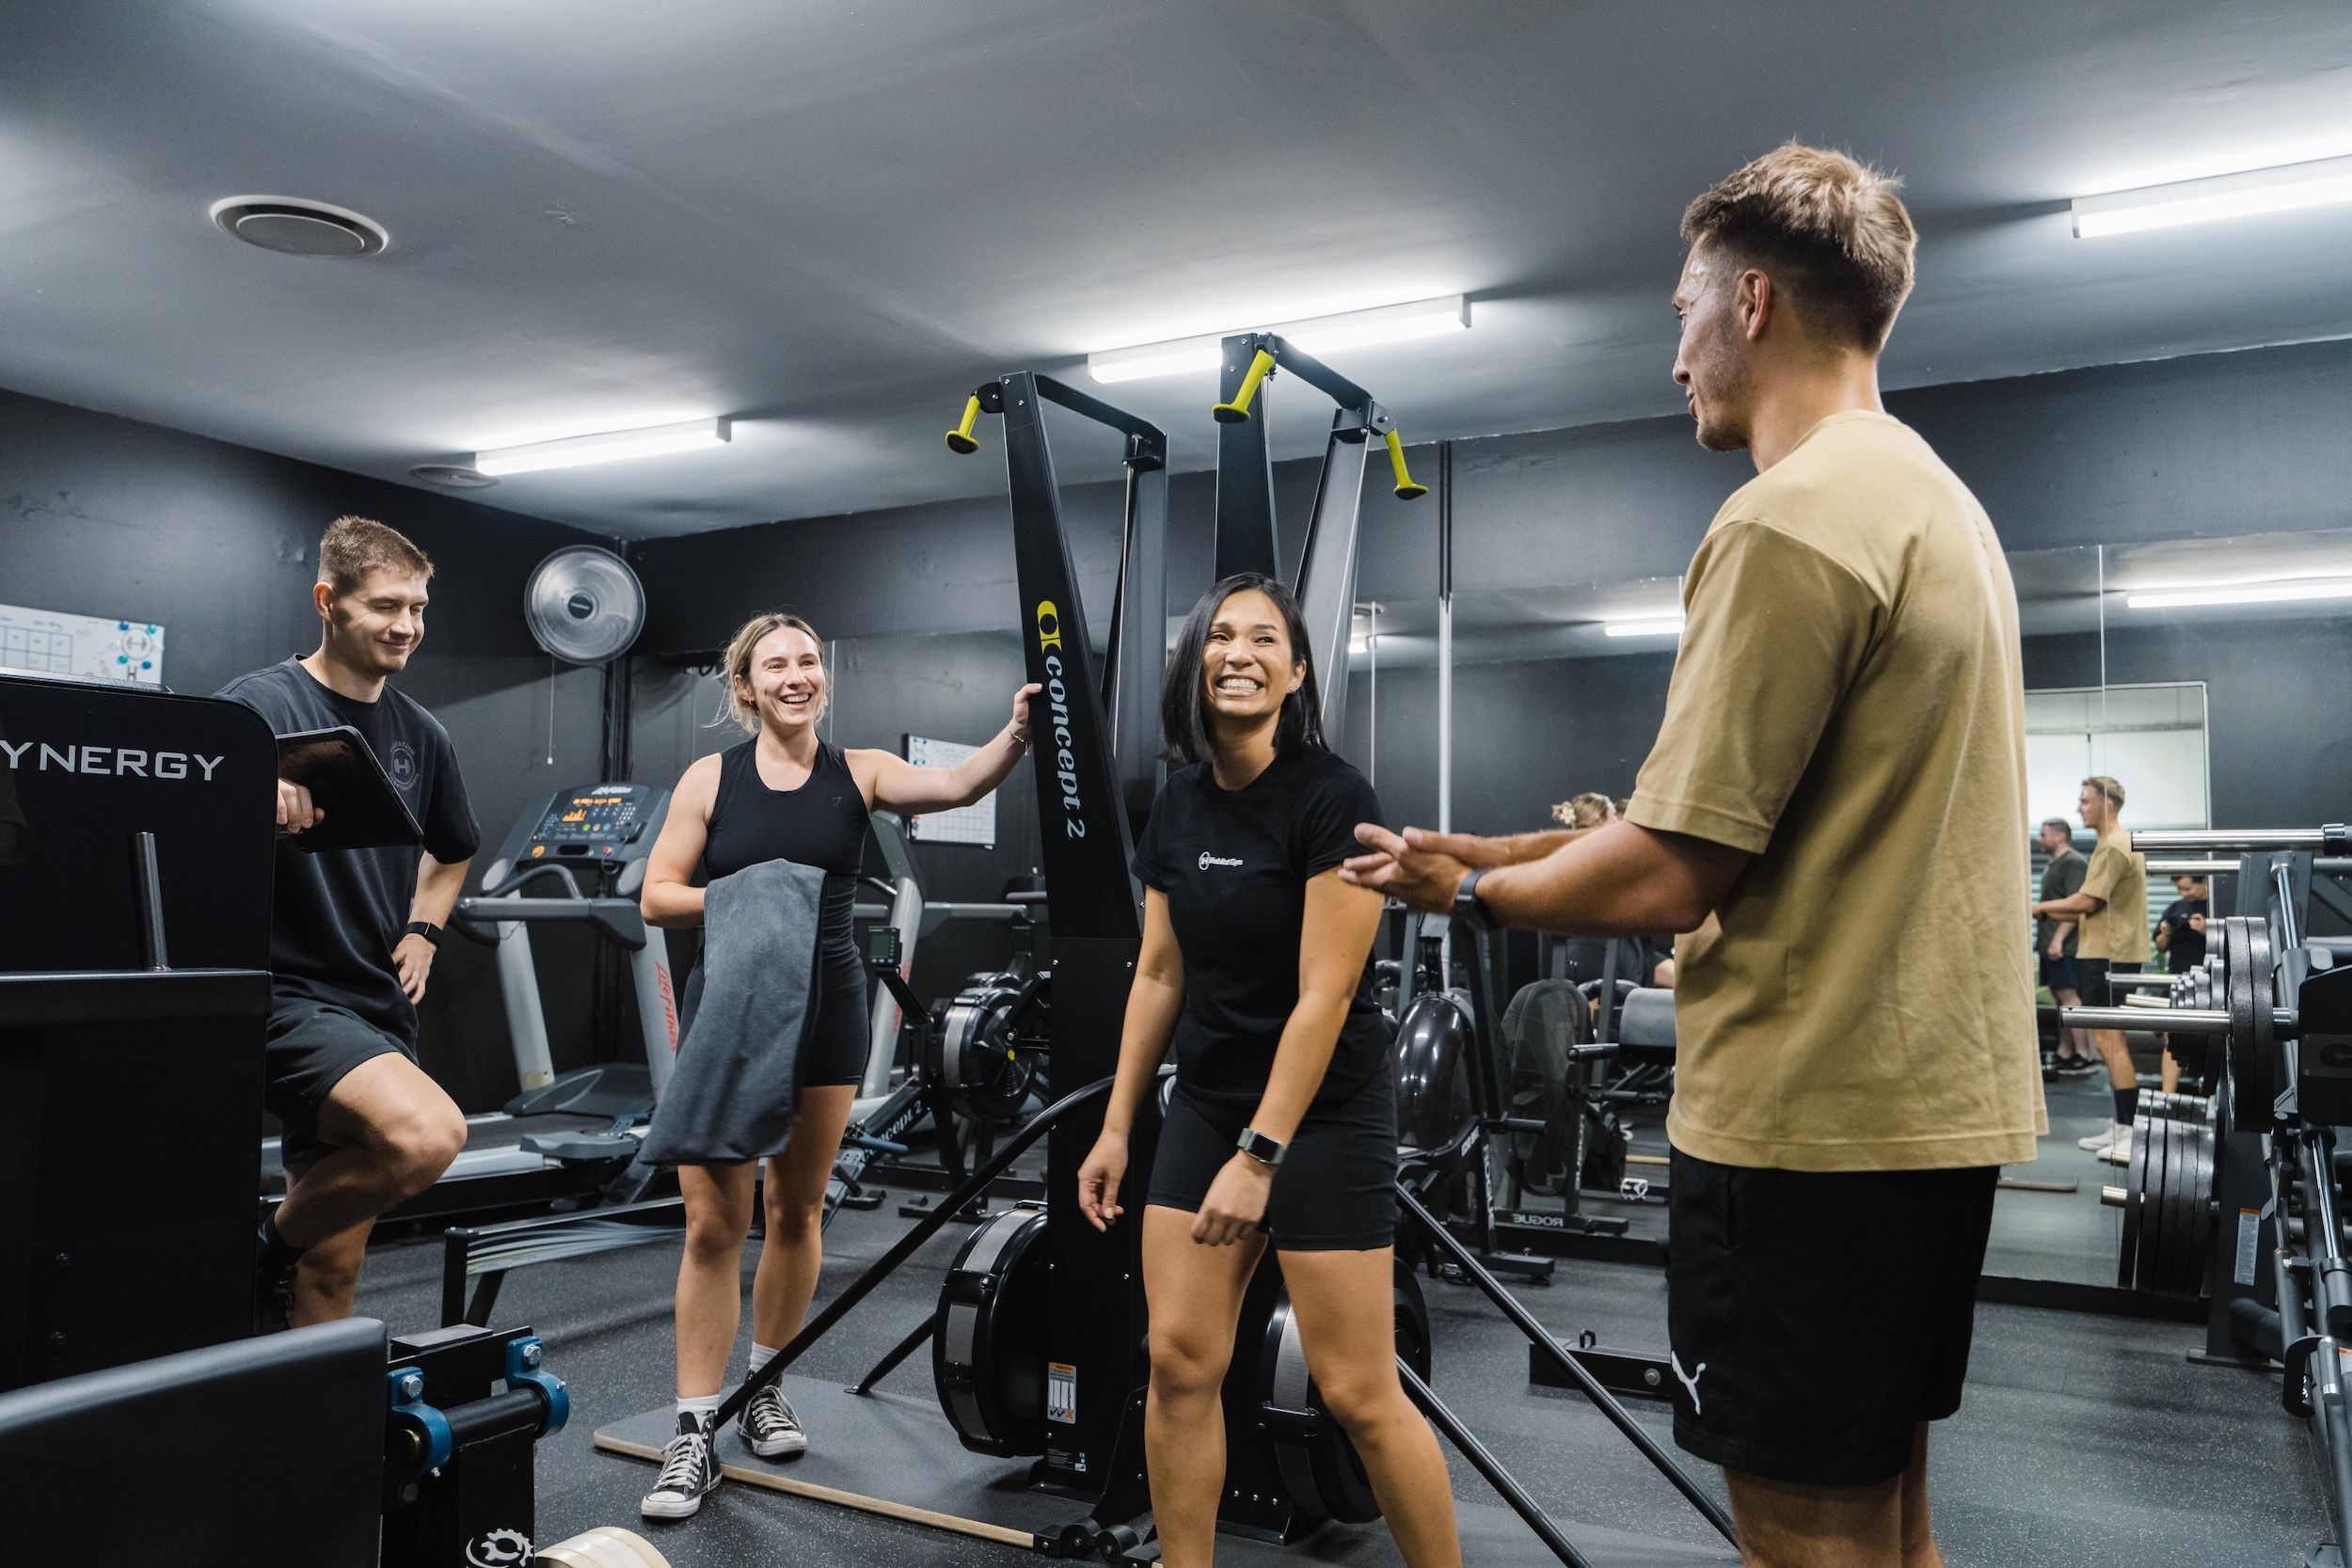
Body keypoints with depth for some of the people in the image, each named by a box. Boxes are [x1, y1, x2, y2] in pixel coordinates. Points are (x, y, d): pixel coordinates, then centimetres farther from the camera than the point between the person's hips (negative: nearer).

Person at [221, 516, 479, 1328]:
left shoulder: (421, 733, 11)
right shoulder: (260, 704, -7)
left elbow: (452, 852, 28)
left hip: (380, 1009, 7)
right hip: (290, 995, -6)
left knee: (334, 1265, 10)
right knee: (429, 1132, -30)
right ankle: (272, 1248, -3)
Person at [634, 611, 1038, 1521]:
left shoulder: (858, 772, 1)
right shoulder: (711, 780, 1)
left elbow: (957, 786, -16)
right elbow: (655, 898, 0)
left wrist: (1016, 735, -35)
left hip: (827, 1010, 1)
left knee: (797, 1211, 12)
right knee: (714, 1224, -1)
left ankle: (763, 1388, 32)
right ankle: (695, 1435, 9)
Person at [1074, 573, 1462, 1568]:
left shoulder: (1331, 798, -15)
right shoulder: (1179, 804, 4)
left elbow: (1324, 993, -18)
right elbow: (1160, 975, 10)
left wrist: (1260, 1155, -19)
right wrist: (1115, 1128, 10)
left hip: (1323, 1114, -6)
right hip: (1207, 1104, 6)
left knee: (1357, 1393, -1)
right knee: (1178, 1362, 5)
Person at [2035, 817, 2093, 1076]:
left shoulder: (2073, 863, -9)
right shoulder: (2052, 864, 20)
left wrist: (2058, 939, -23)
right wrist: (2043, 938, 22)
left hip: (2064, 945, -10)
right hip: (2051, 944, 10)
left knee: (2069, 996, -11)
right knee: (2060, 998, 9)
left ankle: (2082, 1056, -11)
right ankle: (2063, 1055, 12)